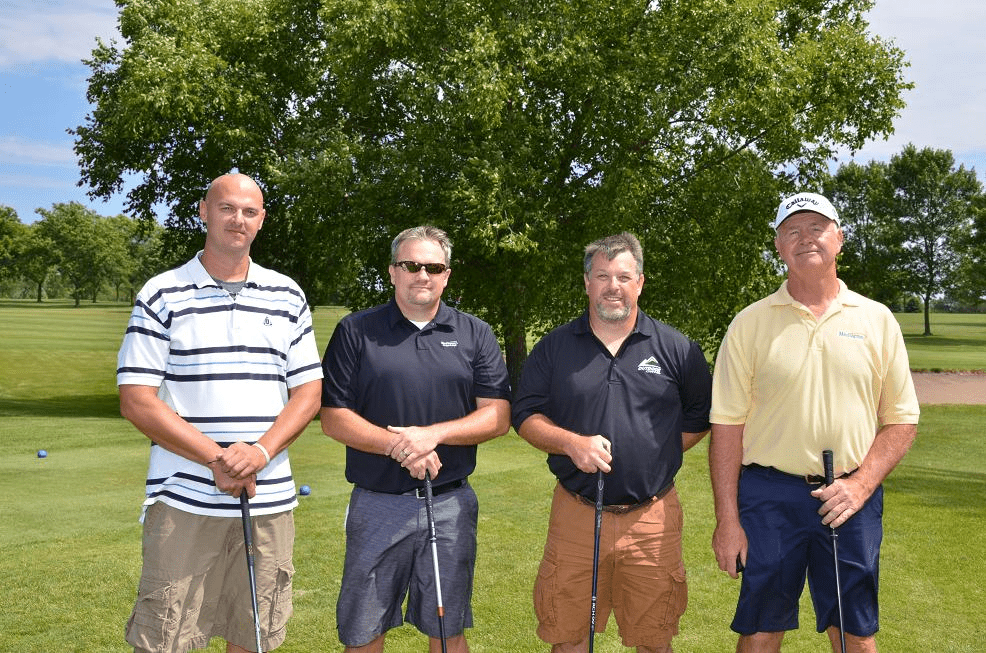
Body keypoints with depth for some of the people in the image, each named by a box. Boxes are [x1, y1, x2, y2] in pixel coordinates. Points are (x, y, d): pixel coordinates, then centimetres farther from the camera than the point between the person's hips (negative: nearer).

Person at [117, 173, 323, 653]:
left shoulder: (288, 296, 10)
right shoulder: (162, 296, 0)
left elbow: (309, 390, 7)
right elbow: (136, 400, -5)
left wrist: (261, 451, -11)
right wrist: (216, 458, -14)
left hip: (269, 501, 3)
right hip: (184, 500, -3)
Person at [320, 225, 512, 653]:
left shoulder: (475, 334, 7)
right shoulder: (355, 331, 2)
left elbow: (498, 416, 0)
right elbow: (333, 418, -3)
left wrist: (434, 433, -15)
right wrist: (397, 446, -16)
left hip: (451, 504, 1)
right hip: (377, 504, -1)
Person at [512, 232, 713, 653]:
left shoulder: (676, 348, 4)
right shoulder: (554, 347, 4)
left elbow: (699, 417, 11)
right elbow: (525, 416, 4)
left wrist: (655, 457, 0)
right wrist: (572, 443, -13)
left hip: (652, 518, 0)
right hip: (575, 513, 0)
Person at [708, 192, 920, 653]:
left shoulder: (877, 320, 5)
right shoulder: (750, 323, 1)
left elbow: (902, 420, 6)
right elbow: (727, 425, -1)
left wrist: (861, 485, -8)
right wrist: (727, 519, -6)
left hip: (851, 498, 1)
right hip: (769, 494, -1)